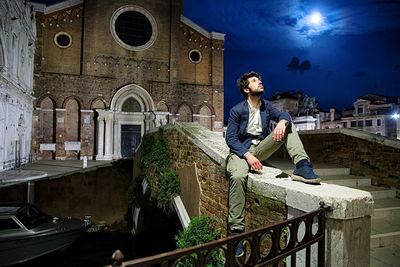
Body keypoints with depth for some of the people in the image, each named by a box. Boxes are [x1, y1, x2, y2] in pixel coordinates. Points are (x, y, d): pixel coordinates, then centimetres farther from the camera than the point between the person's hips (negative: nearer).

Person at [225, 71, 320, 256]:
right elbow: (230, 138, -10)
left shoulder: (266, 106, 9)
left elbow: (284, 115, -7)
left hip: (261, 149, 5)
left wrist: (282, 122, -33)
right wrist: (247, 155, -24)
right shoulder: (237, 110, -5)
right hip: (241, 151, -4)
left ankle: (302, 167, -25)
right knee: (238, 176, -37)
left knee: (288, 125, -8)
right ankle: (236, 230, -29)